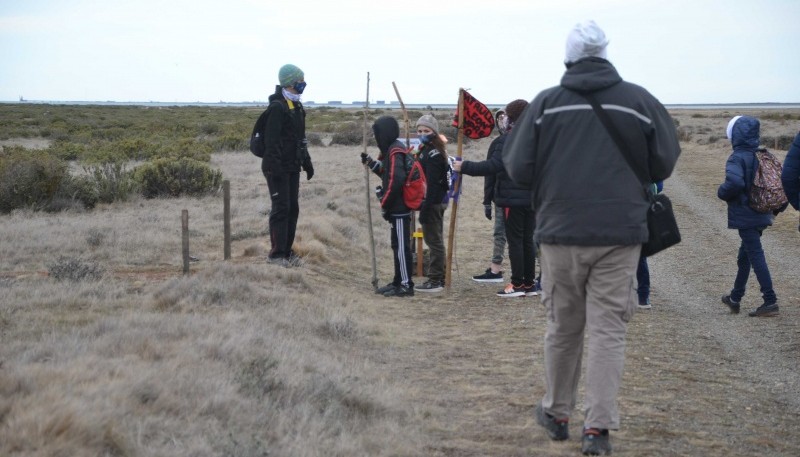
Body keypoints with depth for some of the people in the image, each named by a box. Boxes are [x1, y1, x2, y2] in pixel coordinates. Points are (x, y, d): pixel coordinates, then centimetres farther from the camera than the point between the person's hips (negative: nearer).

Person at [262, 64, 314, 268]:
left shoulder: (297, 107, 15)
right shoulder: (277, 108, -15)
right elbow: (271, 140, -21)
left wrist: (306, 161, 24)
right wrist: (275, 165, -25)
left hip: (293, 167, 9)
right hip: (278, 167, -9)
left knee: (292, 208, 11)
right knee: (281, 208, -7)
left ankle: (287, 251, 19)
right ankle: (276, 254, -2)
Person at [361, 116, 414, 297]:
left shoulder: (395, 152, -16)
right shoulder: (393, 150, 15)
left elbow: (395, 181, -23)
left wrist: (385, 205, -16)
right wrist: (370, 162, 17)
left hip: (399, 208, -10)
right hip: (399, 207, 10)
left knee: (401, 246, -5)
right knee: (398, 246, 15)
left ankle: (406, 285, -2)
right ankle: (398, 282, 23)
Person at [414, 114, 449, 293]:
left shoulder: (432, 154, -16)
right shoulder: (425, 150, 16)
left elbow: (431, 184, -22)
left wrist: (425, 208, -24)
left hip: (433, 202, -11)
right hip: (439, 201, 11)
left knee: (433, 240, -6)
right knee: (436, 240, 16)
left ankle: (435, 280, -2)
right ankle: (439, 278, 24)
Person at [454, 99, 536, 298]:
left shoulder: (507, 140, -15)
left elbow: (493, 166, -23)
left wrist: (465, 167, -16)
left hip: (513, 198, -7)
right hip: (531, 197, 7)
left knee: (515, 240, -3)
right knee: (527, 240, 11)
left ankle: (517, 284, -2)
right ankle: (529, 283, 14)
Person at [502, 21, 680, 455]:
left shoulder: (546, 102, -1)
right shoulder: (640, 101, 0)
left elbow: (518, 170, -2)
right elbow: (664, 165, 3)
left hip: (560, 232, 1)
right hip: (620, 236, -1)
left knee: (562, 328, 14)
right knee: (607, 330, 2)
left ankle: (556, 413, 27)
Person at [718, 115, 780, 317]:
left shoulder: (737, 158, -16)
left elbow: (735, 182, -32)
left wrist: (722, 192, -12)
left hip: (745, 215, -8)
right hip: (762, 215, 8)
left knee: (755, 255, -7)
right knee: (745, 255, 20)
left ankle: (770, 302, -11)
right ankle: (735, 298, 32)